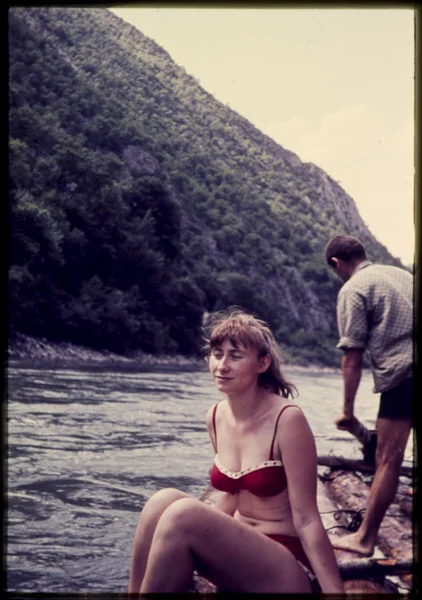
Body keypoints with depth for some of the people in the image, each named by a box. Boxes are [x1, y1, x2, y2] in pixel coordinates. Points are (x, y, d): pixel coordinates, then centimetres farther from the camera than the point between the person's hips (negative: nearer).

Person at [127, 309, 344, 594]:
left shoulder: (287, 420, -18)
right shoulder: (216, 417, 2)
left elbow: (306, 519, -16)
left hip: (290, 569, -6)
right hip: (240, 551, 6)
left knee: (183, 514, -27)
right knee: (164, 500, -19)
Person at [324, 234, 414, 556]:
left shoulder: (353, 289, -2)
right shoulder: (401, 273, 19)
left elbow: (352, 358, -6)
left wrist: (348, 409, -2)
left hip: (401, 376, -7)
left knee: (388, 460, -1)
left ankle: (365, 538, 8)